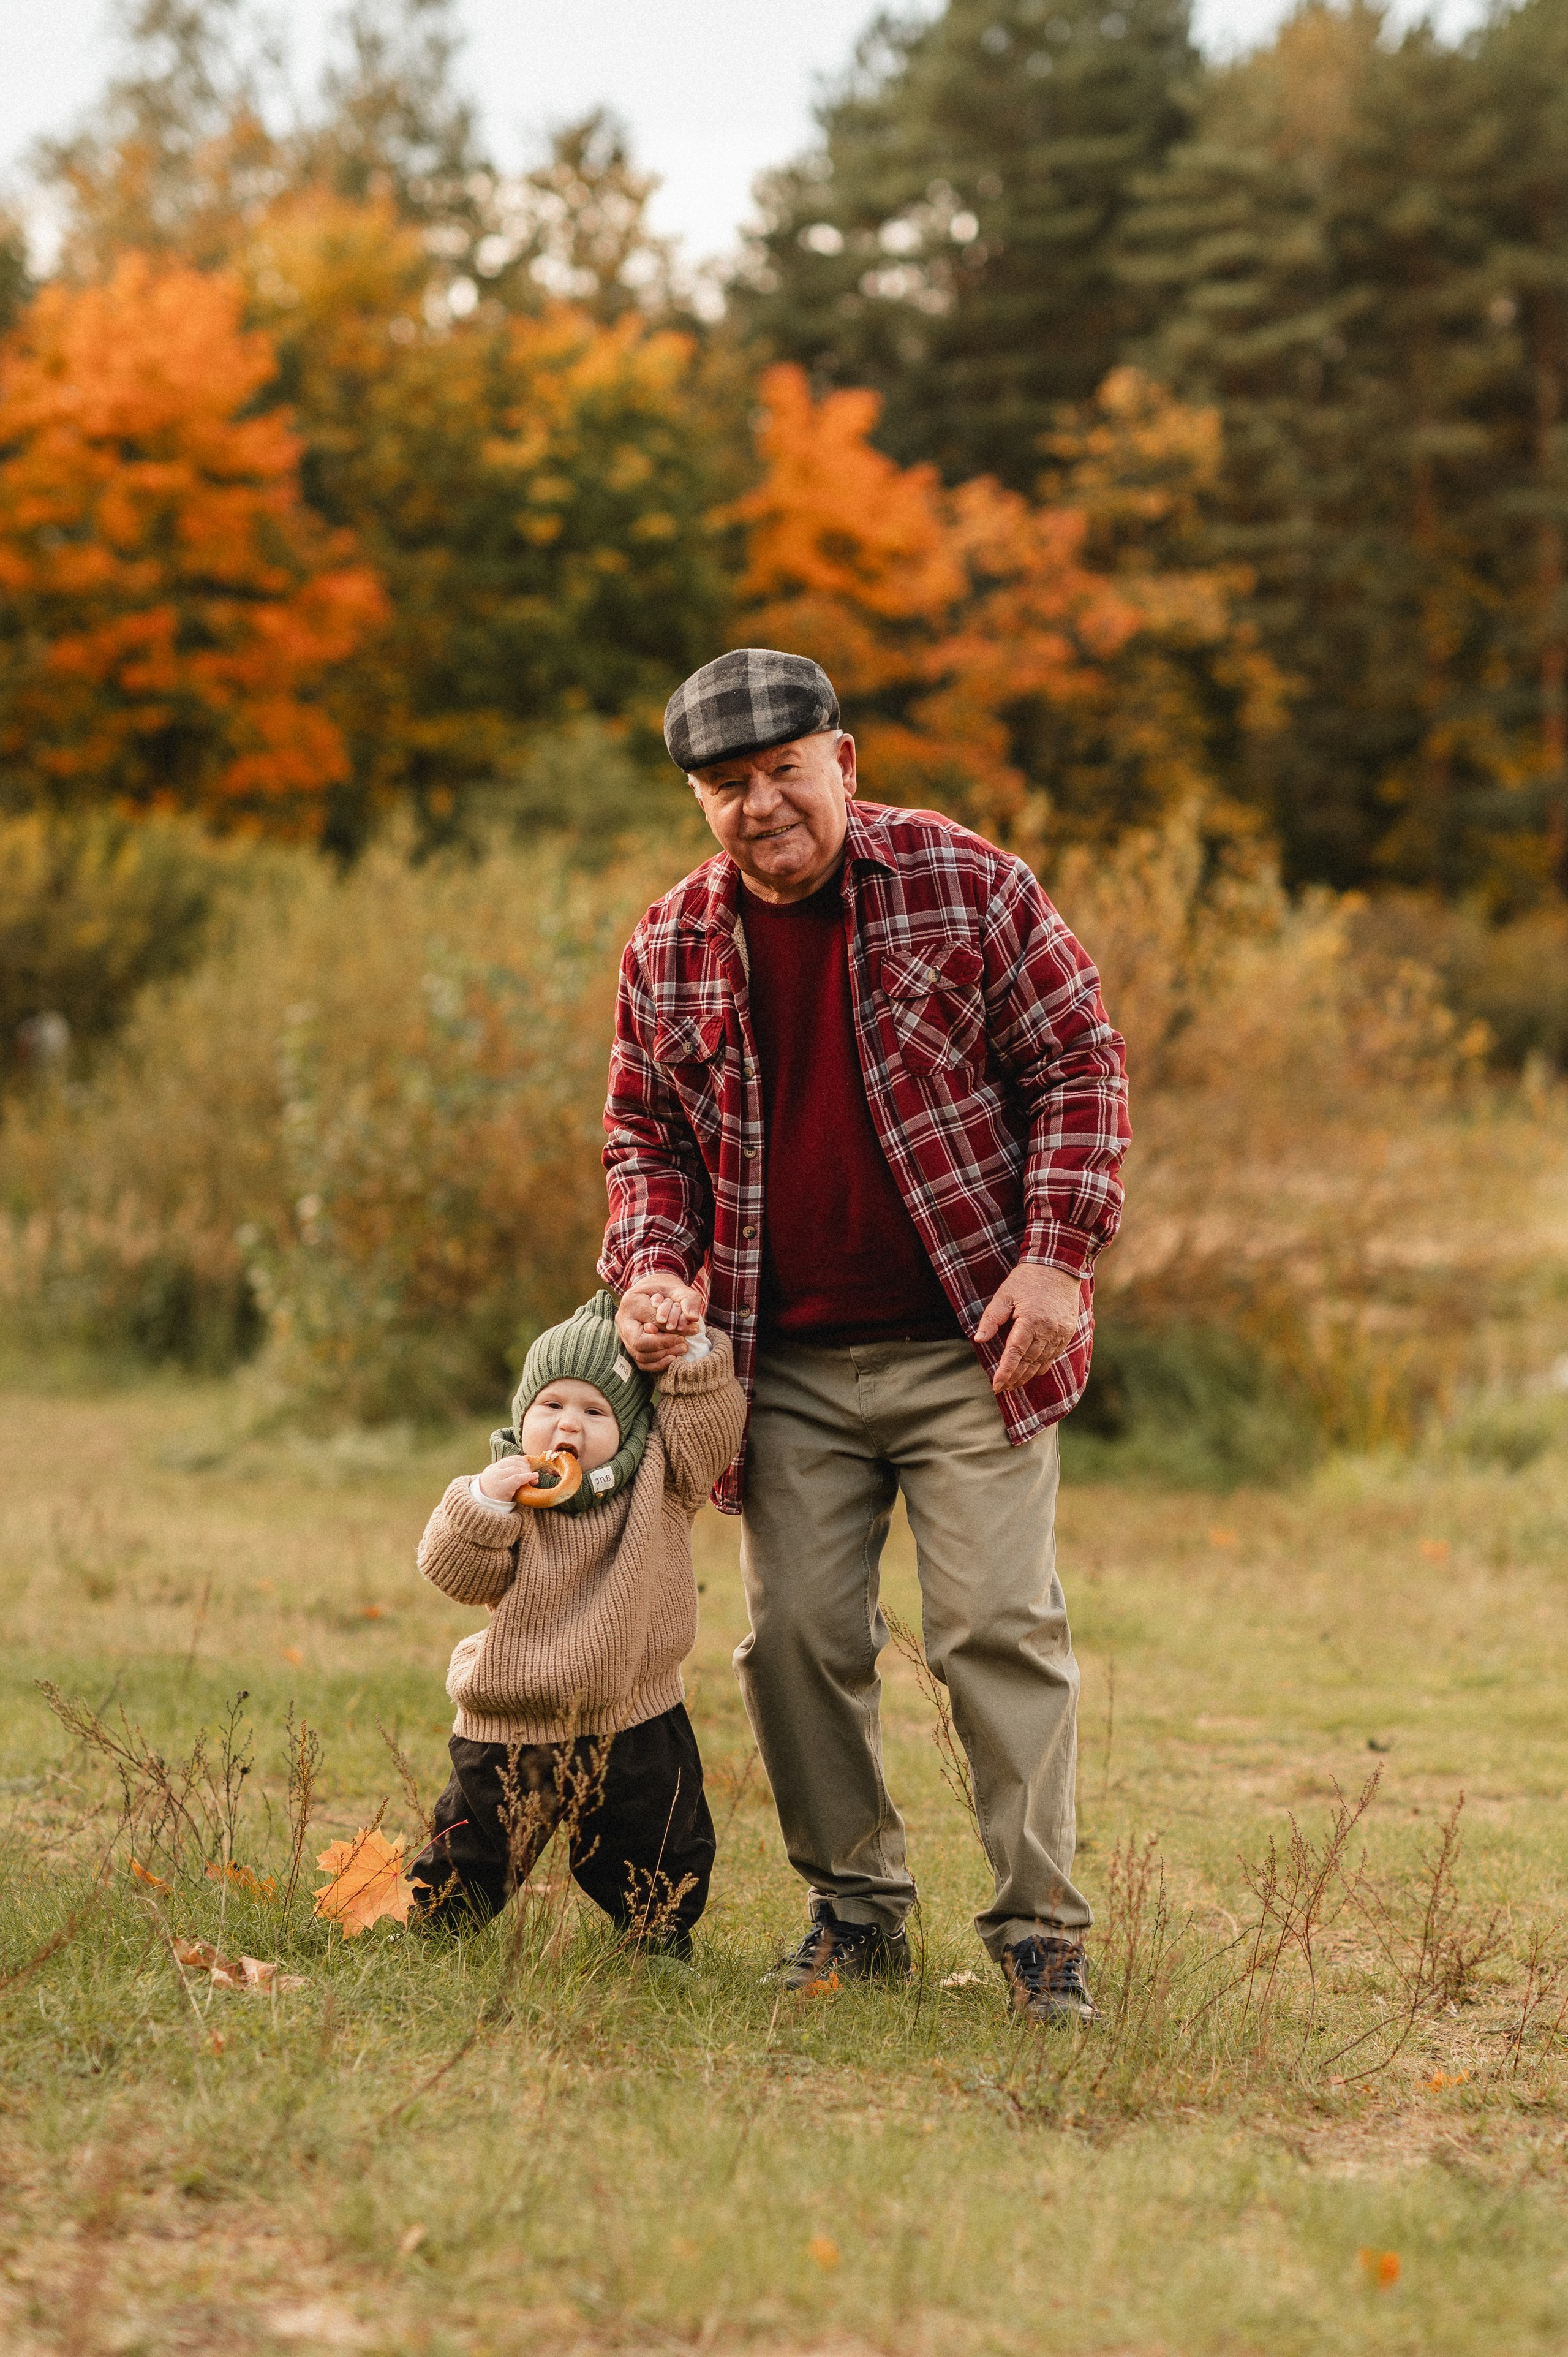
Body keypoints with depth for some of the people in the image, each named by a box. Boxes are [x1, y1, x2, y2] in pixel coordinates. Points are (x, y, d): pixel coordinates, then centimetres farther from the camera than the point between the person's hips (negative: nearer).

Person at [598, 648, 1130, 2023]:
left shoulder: (965, 886, -4)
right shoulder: (669, 951, 6)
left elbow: (1080, 1065, -3)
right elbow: (644, 1136, 16)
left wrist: (1053, 1260, -12)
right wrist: (654, 1270, -3)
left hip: (969, 1345, -3)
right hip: (787, 1368, 4)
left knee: (999, 1626, -7)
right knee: (798, 1636, 4)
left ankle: (1041, 1929, 2)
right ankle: (857, 1907, 20)